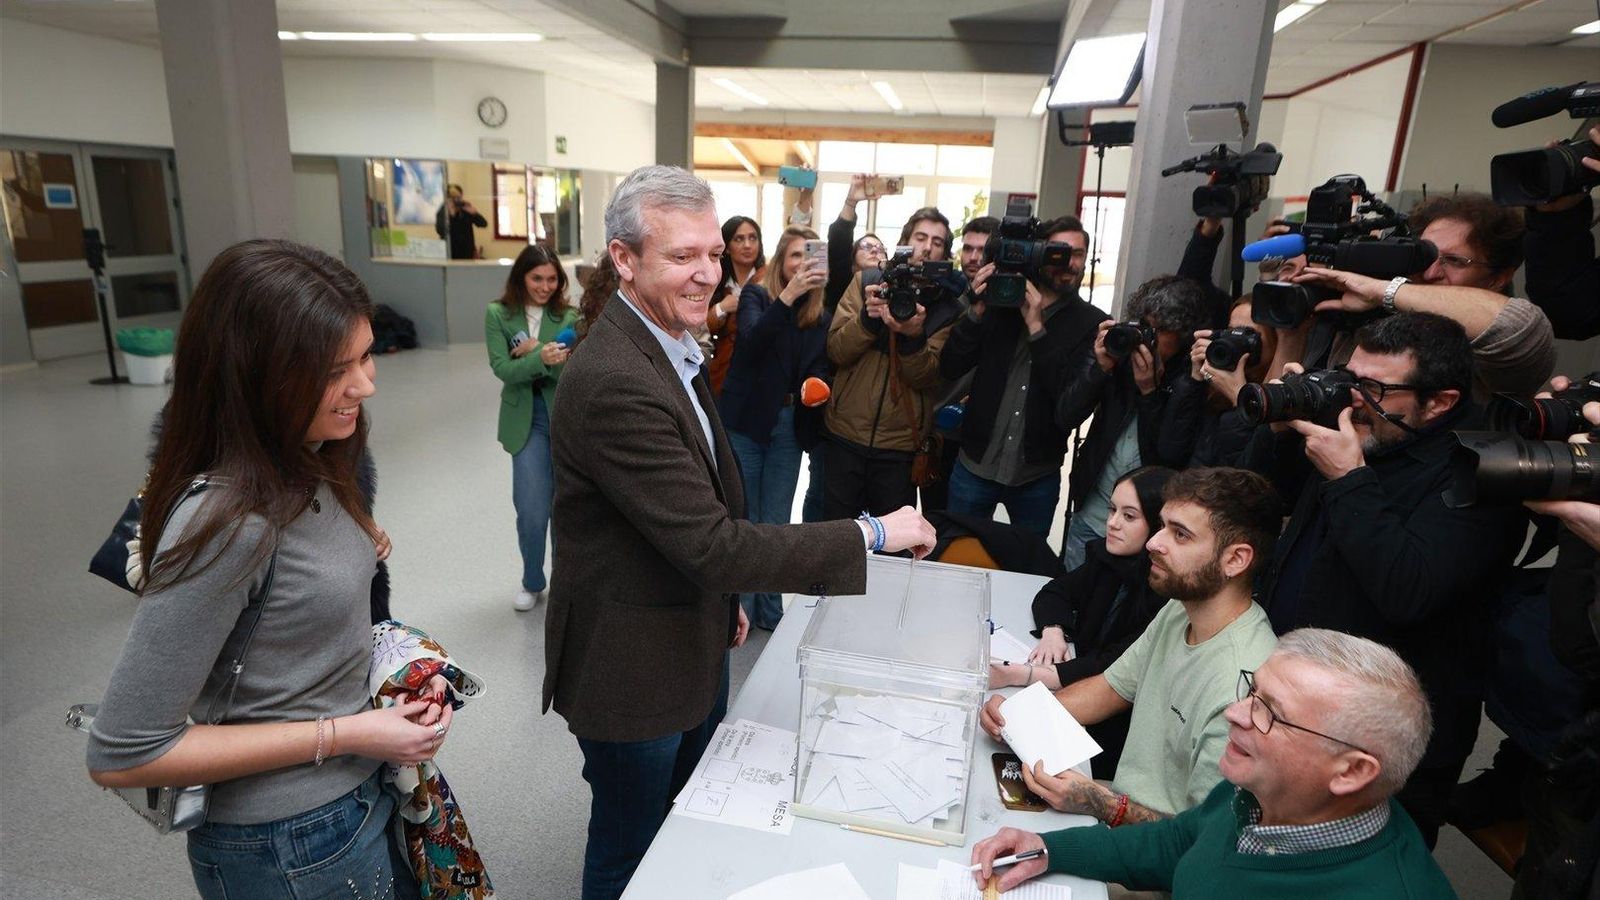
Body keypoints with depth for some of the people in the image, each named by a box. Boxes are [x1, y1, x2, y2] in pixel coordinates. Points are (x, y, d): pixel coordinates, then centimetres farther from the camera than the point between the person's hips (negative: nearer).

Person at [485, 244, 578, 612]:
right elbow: (503, 369, -11)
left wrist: (535, 351, -19)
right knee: (532, 510, -3)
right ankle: (533, 582, 22)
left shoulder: (568, 315, 0)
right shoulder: (498, 314, 0)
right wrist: (541, 359, -28)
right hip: (527, 418, 0)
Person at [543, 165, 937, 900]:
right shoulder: (615, 384, -30)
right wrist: (871, 534, -25)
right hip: (633, 671, -9)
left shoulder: (665, 347, 4)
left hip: (693, 647, 9)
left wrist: (723, 597, 16)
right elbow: (713, 543, -31)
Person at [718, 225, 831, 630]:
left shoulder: (820, 316, 8)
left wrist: (817, 384, -12)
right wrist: (788, 295, -35)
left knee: (776, 524, 11)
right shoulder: (756, 295, -5)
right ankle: (739, 609, 18)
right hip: (745, 423, -4)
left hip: (788, 428, 4)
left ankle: (770, 610, 25)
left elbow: (819, 368, 11)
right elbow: (752, 340, -24)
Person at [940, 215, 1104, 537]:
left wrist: (1037, 328, -20)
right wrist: (976, 313, -19)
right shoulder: (1000, 301, -1)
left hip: (1038, 476, 0)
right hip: (976, 465, 1)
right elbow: (949, 369, -5)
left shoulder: (1092, 324, -5)